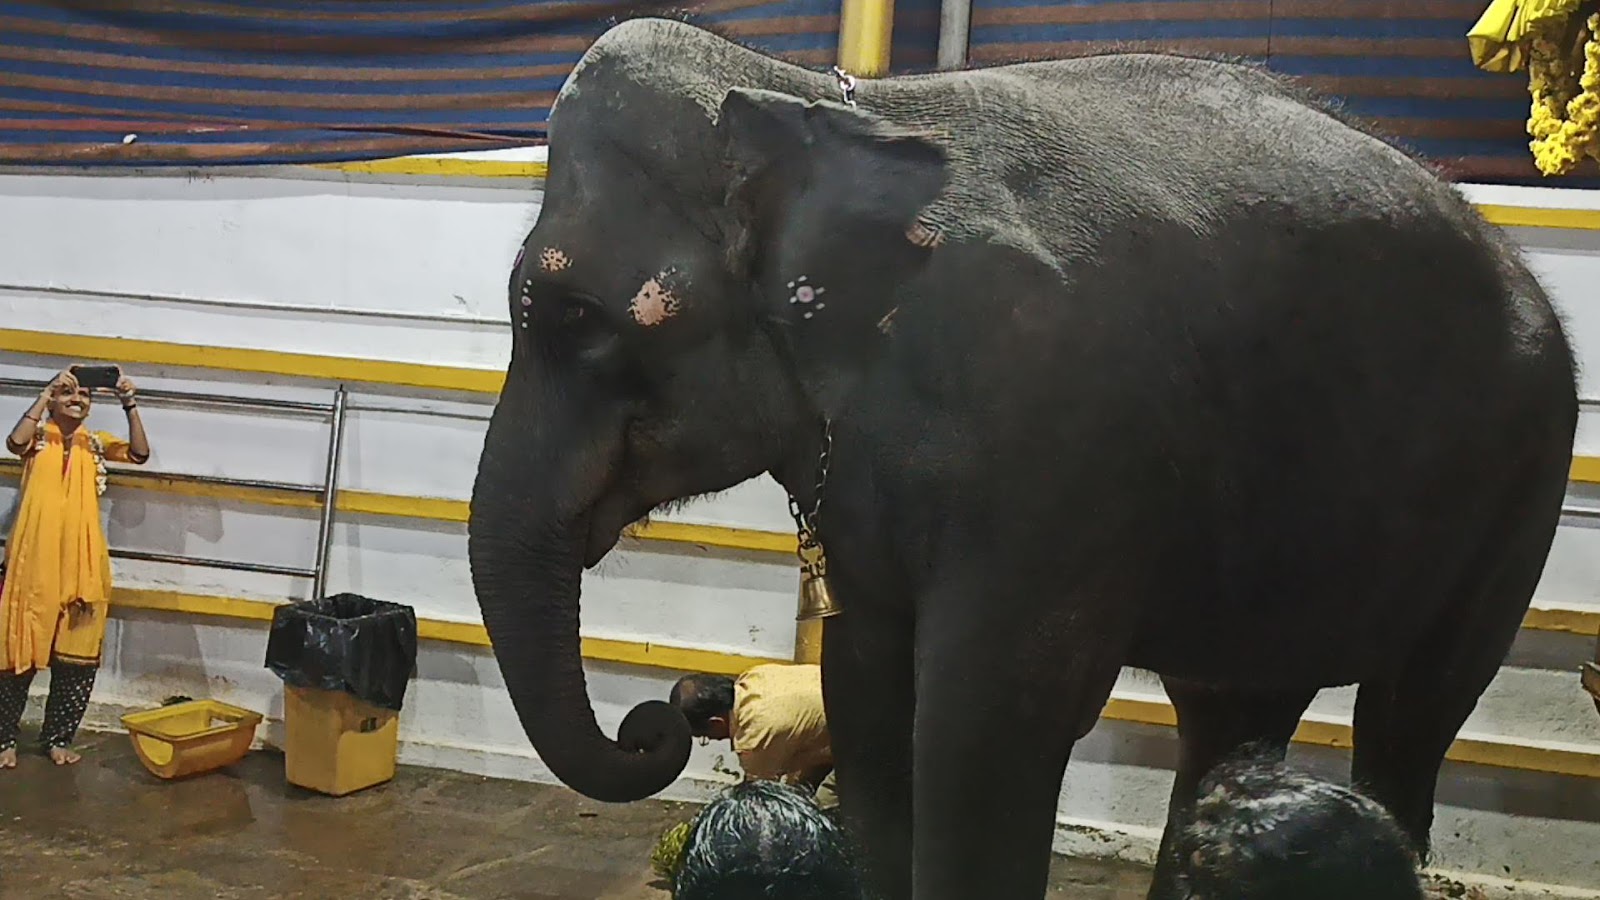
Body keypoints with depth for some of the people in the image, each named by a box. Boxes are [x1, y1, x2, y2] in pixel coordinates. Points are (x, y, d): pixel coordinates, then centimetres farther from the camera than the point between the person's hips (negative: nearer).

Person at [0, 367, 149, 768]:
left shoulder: (96, 443, 12)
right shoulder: (38, 437, 4)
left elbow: (140, 454, -4)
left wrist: (130, 405, -14)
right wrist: (47, 392, -19)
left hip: (82, 562, 3)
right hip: (35, 558, -3)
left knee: (76, 654, 6)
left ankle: (56, 737, 19)